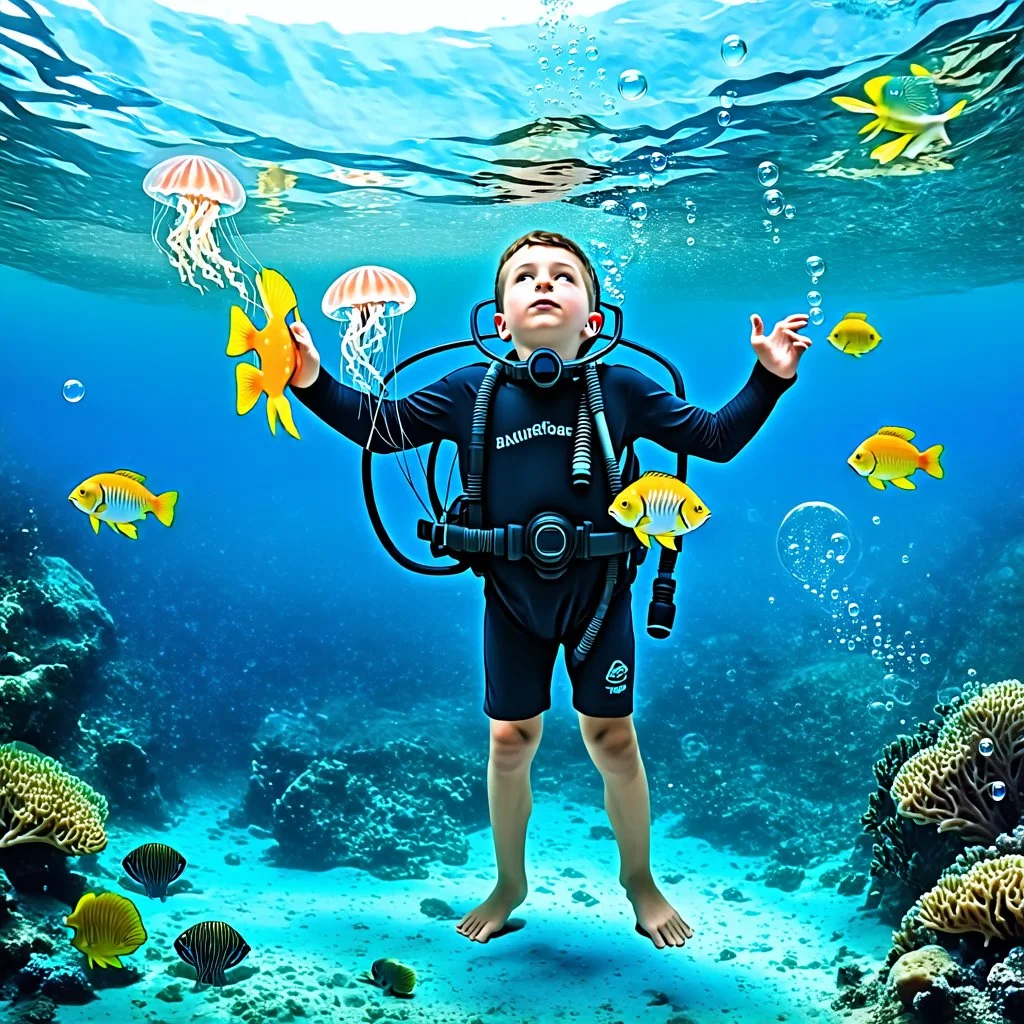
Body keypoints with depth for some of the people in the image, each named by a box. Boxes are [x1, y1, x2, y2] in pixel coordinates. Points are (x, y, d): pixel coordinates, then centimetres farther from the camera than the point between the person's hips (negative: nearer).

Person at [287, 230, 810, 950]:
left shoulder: (622, 389, -7)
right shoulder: (471, 391, -6)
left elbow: (716, 439, -1)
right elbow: (380, 427, 1)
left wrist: (768, 378, -13)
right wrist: (314, 383, -11)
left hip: (599, 588, -1)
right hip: (512, 592, 1)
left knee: (612, 737, 6)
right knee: (511, 740, 9)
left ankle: (640, 879, 32)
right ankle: (509, 884, 34)